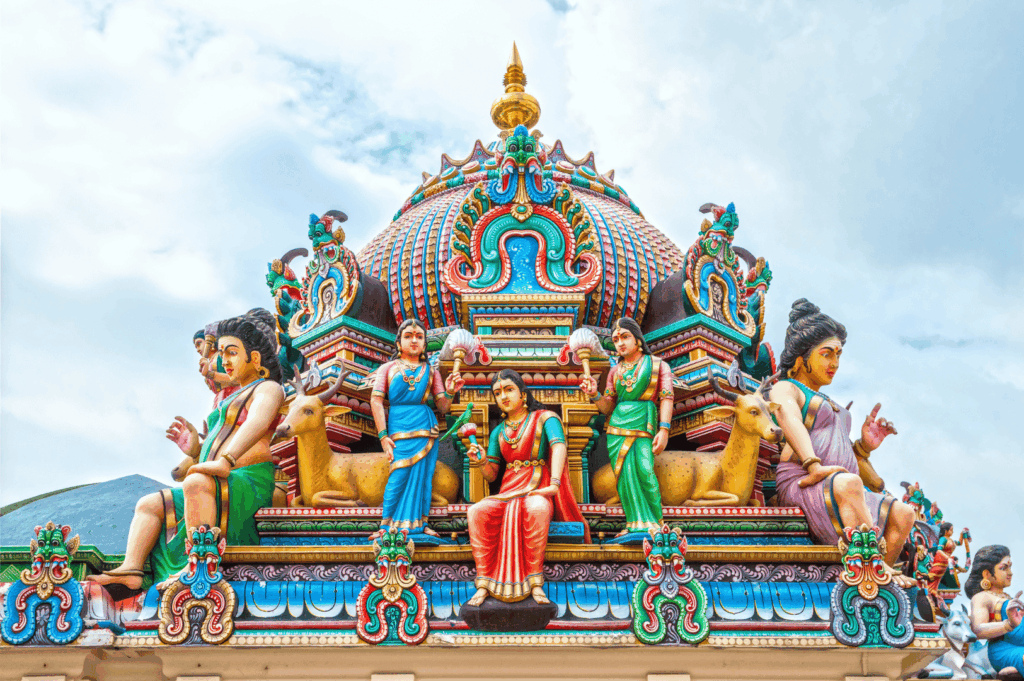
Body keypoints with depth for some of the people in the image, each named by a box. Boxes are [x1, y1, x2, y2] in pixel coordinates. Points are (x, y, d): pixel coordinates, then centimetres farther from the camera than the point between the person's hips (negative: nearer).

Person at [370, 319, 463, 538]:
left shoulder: (431, 371, 15)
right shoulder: (388, 368, 11)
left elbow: (443, 407, 10)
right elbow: (376, 400, 1)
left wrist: (450, 392, -13)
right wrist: (383, 436, -8)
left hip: (425, 428, 2)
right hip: (398, 429, -2)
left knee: (422, 475, 2)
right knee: (399, 475, -9)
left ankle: (420, 523, 9)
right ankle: (388, 525, -1)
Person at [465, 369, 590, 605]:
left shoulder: (544, 418, 5)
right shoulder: (499, 431, 20)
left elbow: (559, 446, -15)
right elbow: (491, 475, 18)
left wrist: (554, 483, -33)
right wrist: (482, 462, -6)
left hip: (538, 493, -4)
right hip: (507, 493, 4)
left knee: (536, 509, -41)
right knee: (476, 511, -28)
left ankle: (535, 583, -37)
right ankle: (484, 585, -30)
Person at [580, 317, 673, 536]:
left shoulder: (657, 365, 9)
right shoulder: (615, 371, 17)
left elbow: (666, 398, 0)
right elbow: (608, 407, 16)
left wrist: (664, 430, -11)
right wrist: (594, 395, -4)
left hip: (644, 426, -4)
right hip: (617, 427, 4)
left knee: (644, 472, -19)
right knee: (625, 475, -6)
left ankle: (653, 524, -7)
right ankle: (637, 524, 1)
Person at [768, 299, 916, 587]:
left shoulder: (827, 403, 35)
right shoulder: (785, 389, 8)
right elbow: (789, 419, -16)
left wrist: (865, 445, 9)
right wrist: (813, 465, -34)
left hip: (840, 496, 9)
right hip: (800, 486, -9)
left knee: (902, 513, -13)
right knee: (848, 484, -38)